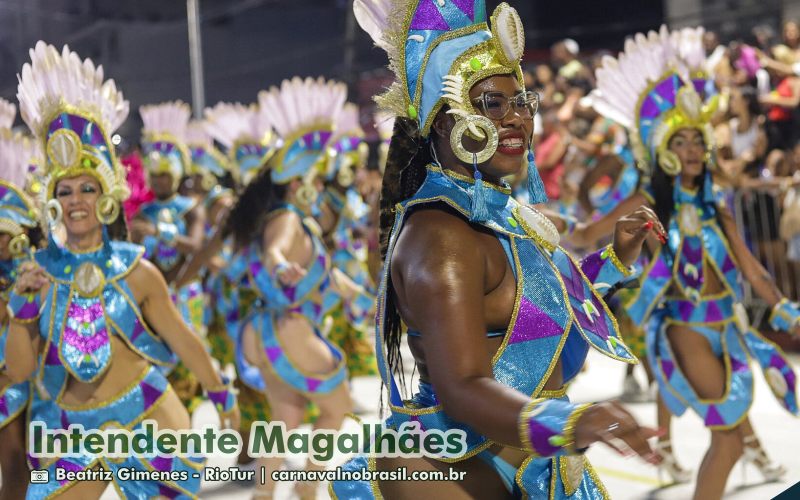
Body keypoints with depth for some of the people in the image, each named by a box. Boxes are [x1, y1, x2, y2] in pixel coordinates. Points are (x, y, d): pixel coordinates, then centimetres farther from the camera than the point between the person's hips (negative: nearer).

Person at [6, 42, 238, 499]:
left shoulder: (136, 271, -7)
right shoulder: (38, 274, -2)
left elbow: (183, 341, 4)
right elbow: (19, 371, -2)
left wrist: (223, 395, 12)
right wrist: (23, 307, -16)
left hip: (148, 417, -2)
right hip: (71, 431, 2)